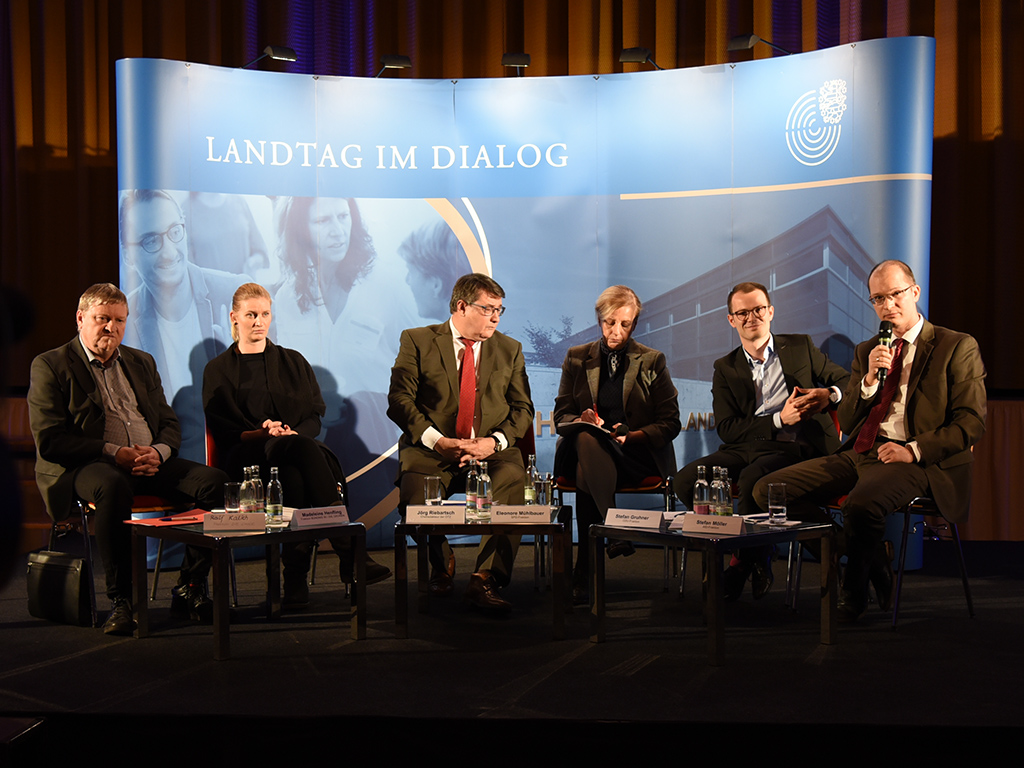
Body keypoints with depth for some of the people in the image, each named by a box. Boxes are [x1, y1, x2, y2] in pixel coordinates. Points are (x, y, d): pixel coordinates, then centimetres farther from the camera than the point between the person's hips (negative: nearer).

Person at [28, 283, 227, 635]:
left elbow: (169, 424, 19)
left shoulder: (142, 363, 21)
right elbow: (49, 441, -6)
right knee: (113, 488, -41)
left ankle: (189, 587, -12)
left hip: (150, 462, 5)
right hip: (85, 465, -5)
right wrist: (113, 452, -16)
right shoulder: (50, 366, 4)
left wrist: (158, 452, -6)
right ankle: (119, 601, -29)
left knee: (215, 481, -21)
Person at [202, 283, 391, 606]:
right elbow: (221, 431, 5)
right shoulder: (218, 370, 17)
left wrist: (294, 433, -10)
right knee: (304, 449, -37)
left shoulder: (293, 361, 23)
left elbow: (315, 415, 13)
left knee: (294, 472, -39)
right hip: (245, 456, -2)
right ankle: (349, 552, -46)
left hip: (295, 448, 2)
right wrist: (264, 433, -14)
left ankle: (295, 575, -43)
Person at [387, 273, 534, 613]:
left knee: (516, 482, -32)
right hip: (431, 448, -1)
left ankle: (485, 579, -26)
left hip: (491, 451, 1)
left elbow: (522, 408, 10)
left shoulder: (509, 350, 16)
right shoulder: (417, 342, 6)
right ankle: (442, 563, 3)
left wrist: (494, 441, -10)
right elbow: (399, 400, -2)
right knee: (414, 493, -30)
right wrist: (437, 441, -15)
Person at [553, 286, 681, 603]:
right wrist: (581, 420, -14)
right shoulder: (577, 358, 16)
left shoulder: (652, 361, 11)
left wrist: (631, 436, -14)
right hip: (587, 448, 2)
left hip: (639, 455, -2)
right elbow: (561, 415, 11)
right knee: (587, 439, -38)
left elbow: (669, 423, 6)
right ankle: (614, 533, -40)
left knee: (587, 469, -35)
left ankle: (585, 573, -35)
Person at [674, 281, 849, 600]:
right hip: (745, 448, 3)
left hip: (794, 447, -3)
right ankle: (756, 555, -6)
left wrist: (829, 394, -12)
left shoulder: (801, 347, 14)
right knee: (685, 479, -22)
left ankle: (744, 562, -8)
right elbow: (726, 429, 2)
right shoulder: (725, 369, 15)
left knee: (752, 478, -36)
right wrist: (780, 419, -12)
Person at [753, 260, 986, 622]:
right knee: (768, 490, -10)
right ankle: (876, 562, -1)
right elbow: (847, 423, 14)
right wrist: (869, 379, -4)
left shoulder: (957, 347, 4)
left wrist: (914, 450, -15)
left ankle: (854, 591, -5)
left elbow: (972, 422, -3)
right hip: (860, 454, 7)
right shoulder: (866, 351, 20)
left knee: (861, 505, -38)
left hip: (915, 459, -6)